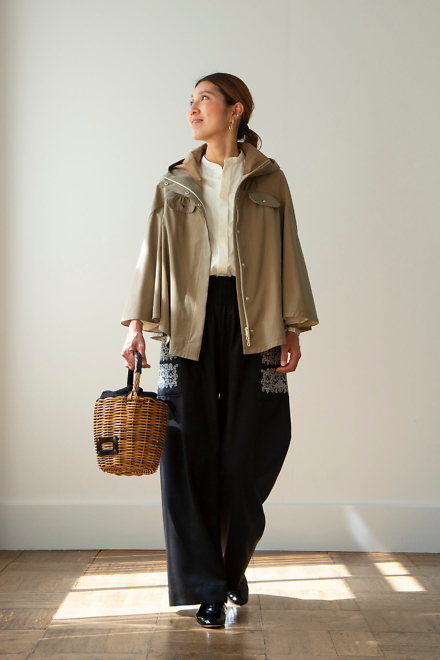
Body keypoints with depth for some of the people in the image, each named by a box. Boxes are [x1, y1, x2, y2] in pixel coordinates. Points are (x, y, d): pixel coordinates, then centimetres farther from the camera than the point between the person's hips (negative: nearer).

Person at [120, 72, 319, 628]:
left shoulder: (268, 180, 10)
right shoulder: (175, 184, 13)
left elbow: (288, 253, 7)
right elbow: (153, 253, 8)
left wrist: (292, 327, 0)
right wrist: (137, 323, -2)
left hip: (251, 320, -1)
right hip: (190, 319, 1)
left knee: (247, 451, -1)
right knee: (190, 450, -4)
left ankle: (234, 569, 20)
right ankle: (205, 587, 4)